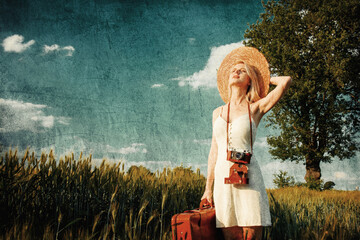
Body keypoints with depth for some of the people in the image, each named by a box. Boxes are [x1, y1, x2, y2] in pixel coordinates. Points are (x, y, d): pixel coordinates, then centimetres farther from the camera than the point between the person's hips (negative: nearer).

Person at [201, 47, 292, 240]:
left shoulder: (256, 108, 5)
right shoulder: (218, 113, 16)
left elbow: (286, 81, -8)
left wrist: (264, 78, 13)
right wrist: (208, 188, 15)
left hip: (248, 178, -3)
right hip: (223, 178, 3)